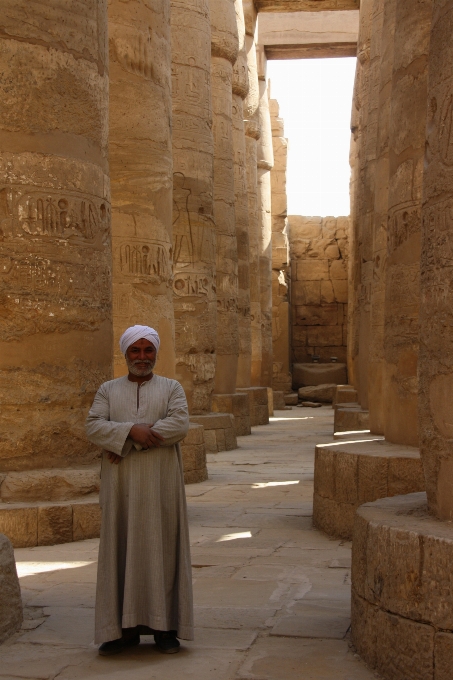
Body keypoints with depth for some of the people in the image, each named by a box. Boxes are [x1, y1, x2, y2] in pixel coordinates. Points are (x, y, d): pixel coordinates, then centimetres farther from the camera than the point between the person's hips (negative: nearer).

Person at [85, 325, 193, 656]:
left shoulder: (171, 388, 8)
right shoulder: (108, 390, 12)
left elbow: (180, 424, -10)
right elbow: (93, 426, -3)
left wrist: (127, 439, -15)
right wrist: (132, 430, -20)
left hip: (161, 483, -1)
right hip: (121, 485, 1)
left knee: (162, 549, 0)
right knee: (121, 551, 1)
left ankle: (164, 626, 8)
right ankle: (124, 627, 8)